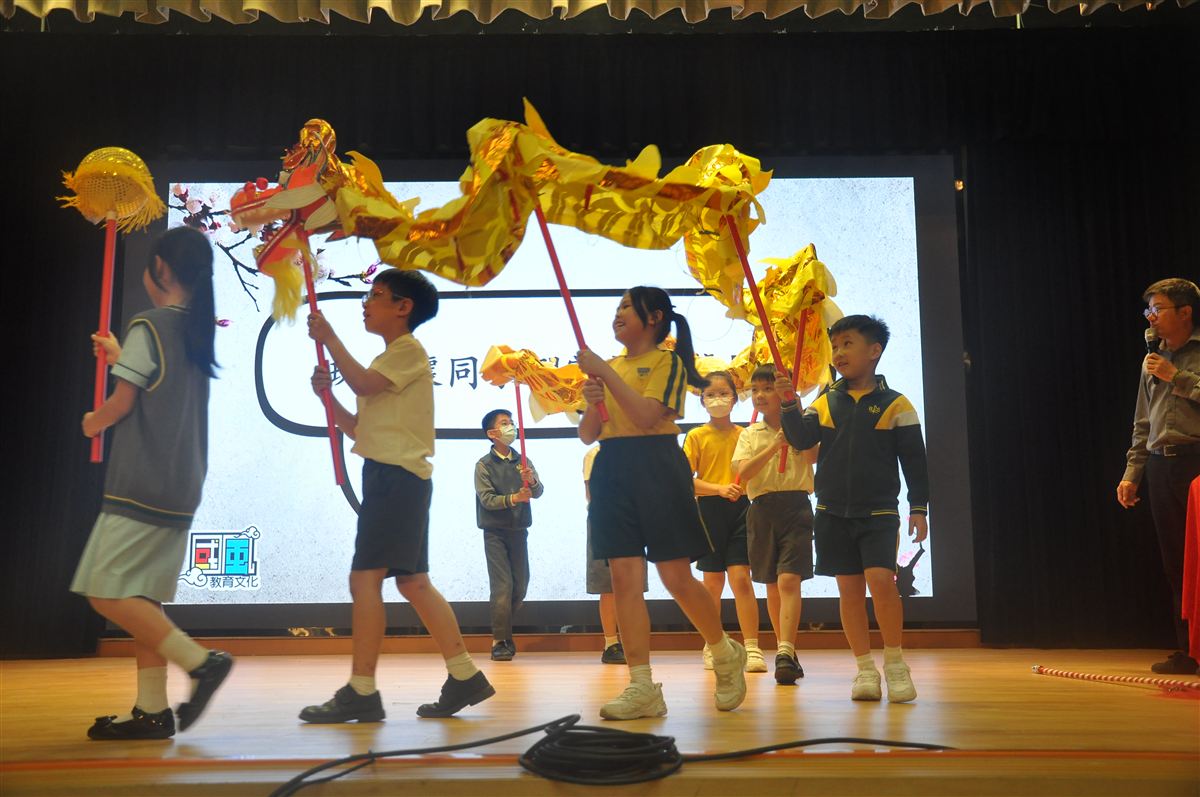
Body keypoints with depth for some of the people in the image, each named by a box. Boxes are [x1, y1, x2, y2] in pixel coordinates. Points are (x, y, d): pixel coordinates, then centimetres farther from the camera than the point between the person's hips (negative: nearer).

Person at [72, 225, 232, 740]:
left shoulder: (149, 326, -10)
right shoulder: (197, 331, 13)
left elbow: (121, 403, -10)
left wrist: (92, 423, 11)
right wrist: (119, 355, 36)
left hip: (140, 486, -8)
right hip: (181, 489, 8)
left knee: (107, 592, -6)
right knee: (140, 597, 11)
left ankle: (199, 660, -13)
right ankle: (153, 710, 11)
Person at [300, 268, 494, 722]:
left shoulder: (409, 351, -3)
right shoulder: (386, 361, 25)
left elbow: (364, 384, -20)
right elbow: (359, 428, 21)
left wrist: (329, 339, -10)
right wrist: (327, 395, 7)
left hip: (398, 476, -10)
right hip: (389, 476, 10)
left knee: (365, 578, -11)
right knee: (413, 582, 10)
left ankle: (361, 692, -7)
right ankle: (465, 676, 14)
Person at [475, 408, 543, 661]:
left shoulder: (523, 462, 9)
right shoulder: (484, 465, -2)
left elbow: (538, 492, -1)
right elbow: (486, 499, -12)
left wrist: (531, 481, -23)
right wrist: (513, 498, -27)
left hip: (519, 530, 4)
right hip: (495, 532, -4)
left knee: (521, 585, 8)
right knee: (502, 586, -8)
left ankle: (504, 629, 28)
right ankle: (500, 641, 0)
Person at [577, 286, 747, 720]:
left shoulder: (667, 361, 1)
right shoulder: (610, 367, 18)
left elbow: (647, 416, -16)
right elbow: (587, 435, 14)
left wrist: (605, 372, -16)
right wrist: (592, 403, -7)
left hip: (657, 470, -5)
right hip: (611, 473, 6)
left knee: (677, 578, -3)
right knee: (624, 578, -3)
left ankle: (726, 655, 23)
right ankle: (642, 688, 1)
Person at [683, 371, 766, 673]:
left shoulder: (744, 434, 7)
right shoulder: (697, 436, 2)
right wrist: (719, 489, -17)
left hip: (741, 509, 0)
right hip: (710, 511, 0)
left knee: (740, 578, -9)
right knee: (712, 582, 9)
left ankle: (752, 648, -4)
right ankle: (711, 646, 23)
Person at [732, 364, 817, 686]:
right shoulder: (750, 434, 12)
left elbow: (812, 455, -16)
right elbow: (743, 472, -4)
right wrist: (775, 445, -15)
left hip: (795, 505, -3)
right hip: (762, 510, 4)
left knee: (789, 579, -17)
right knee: (772, 584, 10)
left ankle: (785, 653, -21)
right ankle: (786, 650, 23)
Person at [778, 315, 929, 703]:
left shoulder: (895, 404, 0)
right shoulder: (825, 402, 8)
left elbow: (914, 460, 2)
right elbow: (801, 439, -4)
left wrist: (918, 508, -2)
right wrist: (789, 404, -18)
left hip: (878, 511, -3)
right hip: (833, 512, 3)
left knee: (880, 579, -18)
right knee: (849, 588, 5)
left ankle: (895, 662, 1)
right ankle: (865, 669, 16)